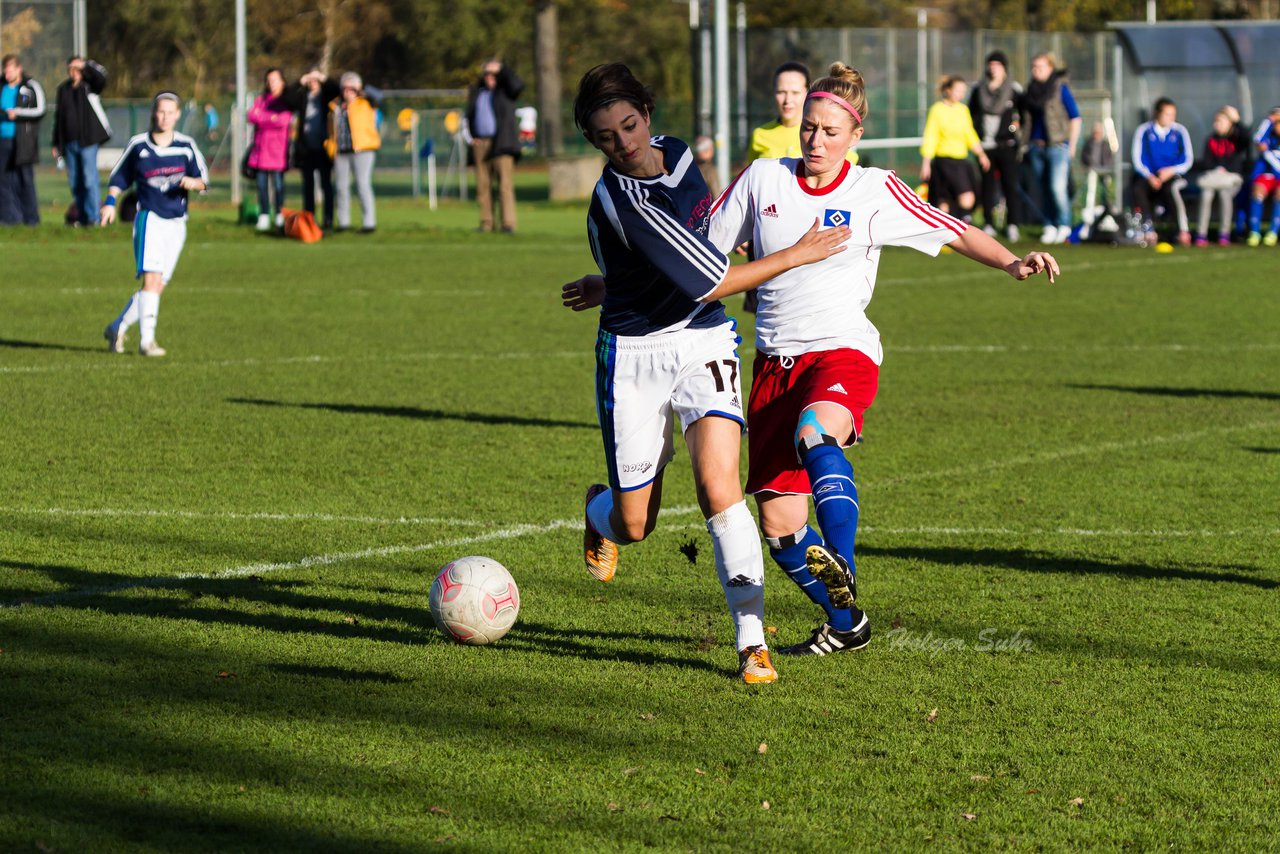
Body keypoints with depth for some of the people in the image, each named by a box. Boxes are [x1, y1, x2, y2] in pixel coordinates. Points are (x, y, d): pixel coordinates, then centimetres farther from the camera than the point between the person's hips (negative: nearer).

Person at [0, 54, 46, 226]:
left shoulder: (31, 87, 0)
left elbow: (40, 111, -5)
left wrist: (17, 113, -13)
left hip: (22, 140, -4)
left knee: (25, 179, -2)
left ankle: (31, 218, 4)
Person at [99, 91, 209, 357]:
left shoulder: (186, 146, 6)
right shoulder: (138, 145, 1)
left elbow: (203, 181, 9)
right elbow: (118, 178, 11)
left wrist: (192, 183, -13)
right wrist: (110, 202, -4)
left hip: (176, 223, 4)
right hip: (149, 217, -4)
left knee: (158, 286, 6)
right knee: (152, 278, -19)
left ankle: (118, 328, 22)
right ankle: (147, 340, -19)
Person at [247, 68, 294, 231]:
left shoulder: (287, 101, 4)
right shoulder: (261, 99, 16)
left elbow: (284, 120, -11)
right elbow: (252, 116, 3)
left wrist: (262, 117, -2)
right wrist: (272, 118, -9)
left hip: (278, 148, -4)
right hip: (261, 147, 4)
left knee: (277, 181, -6)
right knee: (262, 182, 1)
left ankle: (280, 216, 0)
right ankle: (264, 216, 4)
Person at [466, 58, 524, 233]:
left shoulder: (506, 90, 5)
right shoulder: (476, 92, 19)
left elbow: (518, 85, -17)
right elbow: (470, 116, 24)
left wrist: (502, 67, -11)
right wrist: (471, 137, 10)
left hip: (501, 144, -5)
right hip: (480, 145, 5)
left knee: (505, 184, -12)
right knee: (483, 185, 2)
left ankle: (508, 223, -15)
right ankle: (486, 223, 6)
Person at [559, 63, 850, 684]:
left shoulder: (677, 154, 0)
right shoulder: (618, 202, -23)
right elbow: (710, 282, -21)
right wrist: (795, 255, -13)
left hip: (704, 342, 4)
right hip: (634, 353, -4)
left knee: (719, 486, -17)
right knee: (633, 526, 3)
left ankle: (752, 639, -14)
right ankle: (599, 510, 42)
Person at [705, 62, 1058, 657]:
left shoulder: (874, 192, 0)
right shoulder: (763, 180, 6)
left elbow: (956, 233, 4)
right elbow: (702, 246, 16)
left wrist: (1011, 263, -12)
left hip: (842, 352, -4)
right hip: (774, 361, 4)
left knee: (816, 433, -40)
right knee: (778, 523, -1)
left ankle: (841, 572, -54)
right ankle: (845, 624, 21)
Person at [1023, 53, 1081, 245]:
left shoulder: (1060, 87, -5)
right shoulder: (1032, 89, 12)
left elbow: (1075, 117, -3)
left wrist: (1072, 144, -5)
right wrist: (1031, 141, 15)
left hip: (1058, 144, -6)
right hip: (1037, 146, 6)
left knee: (1057, 187, -12)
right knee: (1043, 189, 7)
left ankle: (1064, 225, 1)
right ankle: (1049, 226, 15)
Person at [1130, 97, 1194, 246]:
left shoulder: (1179, 132, 3)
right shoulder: (1144, 131, 1)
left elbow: (1188, 160, 1)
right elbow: (1137, 159, -3)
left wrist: (1171, 171, -15)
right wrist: (1149, 177, -18)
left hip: (1171, 176, -1)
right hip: (1148, 176, 1)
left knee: (1171, 188, -36)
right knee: (1138, 189, -33)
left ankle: (1184, 230, -36)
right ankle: (1148, 229, -31)